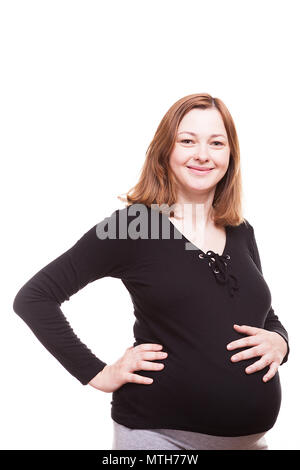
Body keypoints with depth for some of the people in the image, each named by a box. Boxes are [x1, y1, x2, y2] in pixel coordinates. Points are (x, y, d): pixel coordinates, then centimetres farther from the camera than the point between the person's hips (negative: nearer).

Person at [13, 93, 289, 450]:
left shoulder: (242, 234, 5)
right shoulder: (131, 224, -11)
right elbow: (33, 298, -11)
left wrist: (279, 342, -4)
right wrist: (96, 373, -15)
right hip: (160, 434, -5)